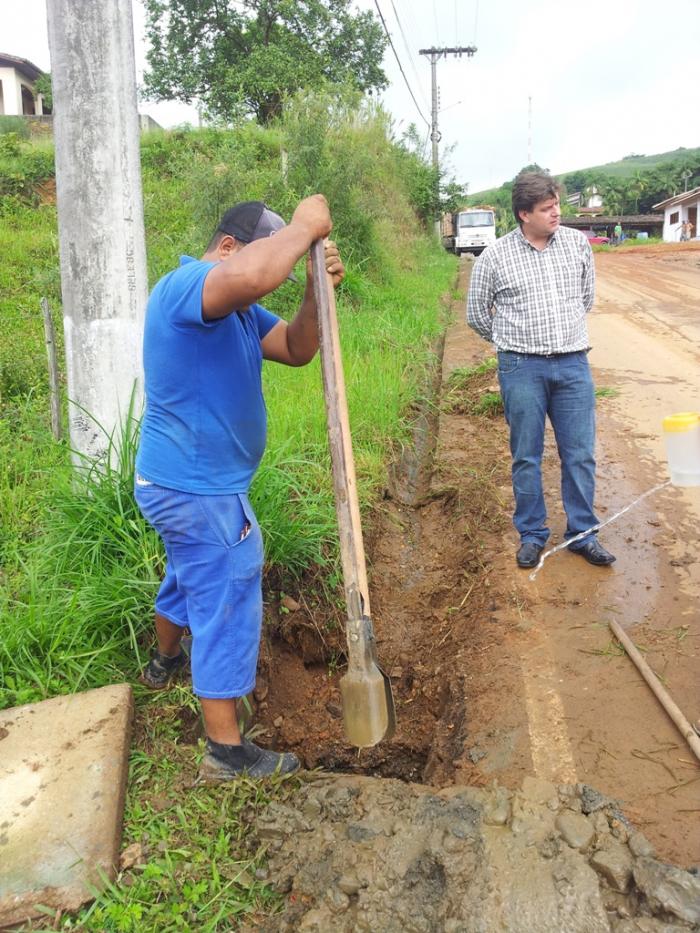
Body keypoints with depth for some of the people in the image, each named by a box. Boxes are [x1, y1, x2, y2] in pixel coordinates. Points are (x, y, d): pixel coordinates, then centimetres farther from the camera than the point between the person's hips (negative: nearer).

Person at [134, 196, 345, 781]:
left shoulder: (238, 309, 10)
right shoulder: (184, 287, -22)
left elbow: (296, 350, 4)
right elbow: (252, 275, -45)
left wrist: (317, 292, -13)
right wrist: (304, 227, -28)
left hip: (182, 481, 11)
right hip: (199, 489, -11)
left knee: (189, 577, 31)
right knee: (228, 607, -1)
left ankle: (166, 662, 57)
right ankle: (226, 753, 13)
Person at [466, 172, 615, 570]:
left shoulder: (578, 243, 4)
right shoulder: (494, 257, -4)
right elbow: (477, 314, 8)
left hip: (573, 364, 3)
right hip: (522, 369, -2)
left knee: (580, 455, 6)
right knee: (526, 457, 6)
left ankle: (583, 533, 20)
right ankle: (532, 534, 20)